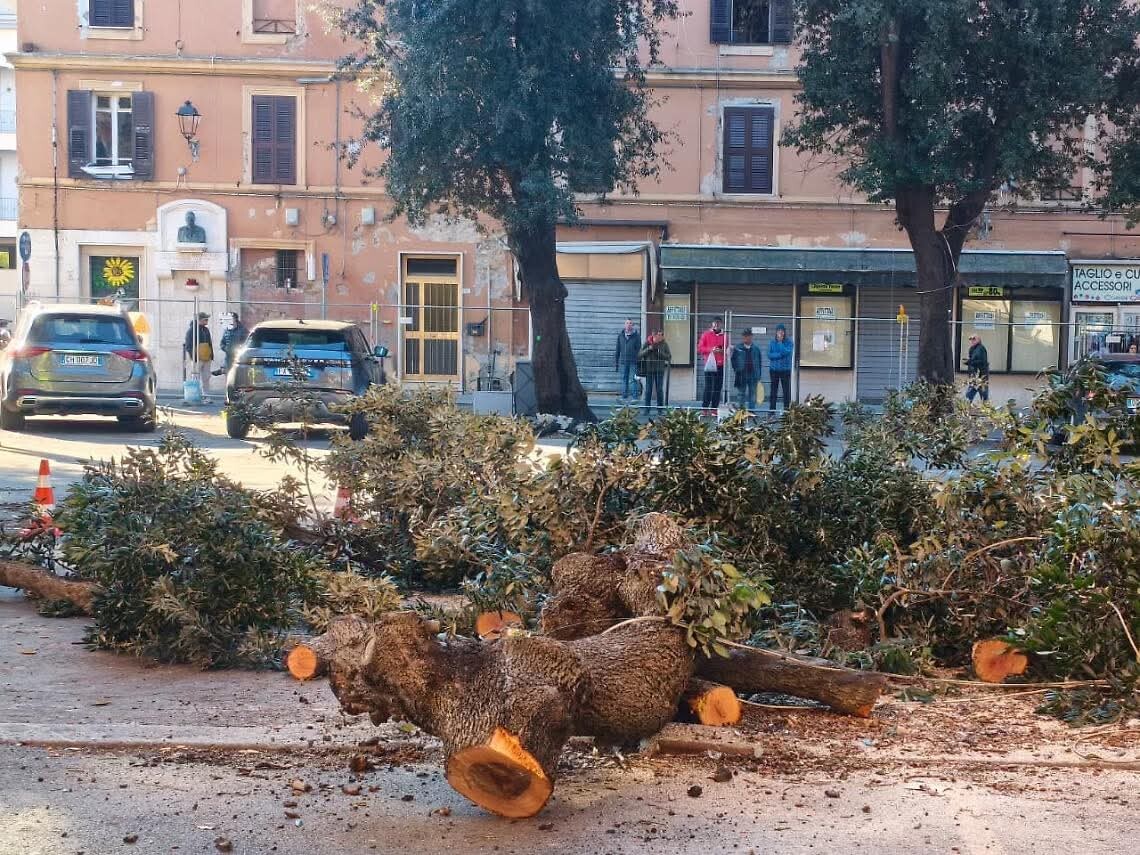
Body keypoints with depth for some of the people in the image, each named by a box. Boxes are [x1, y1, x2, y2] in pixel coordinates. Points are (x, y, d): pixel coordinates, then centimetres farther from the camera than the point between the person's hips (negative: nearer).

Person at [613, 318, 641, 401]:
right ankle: (624, 397, 14)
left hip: (633, 362, -3)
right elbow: (617, 350, 13)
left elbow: (639, 349, -1)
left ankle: (634, 397, -2)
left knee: (632, 380, -5)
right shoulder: (620, 335, 9)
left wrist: (638, 360, -8)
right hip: (623, 362, 3)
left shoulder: (636, 335, 0)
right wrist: (616, 363, 10)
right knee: (624, 380, 7)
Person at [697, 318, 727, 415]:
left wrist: (722, 351, -7)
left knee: (718, 387, 2)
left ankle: (714, 408, 6)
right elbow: (699, 348, 1)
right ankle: (705, 408, -3)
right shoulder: (706, 334, 5)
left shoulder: (724, 335, 11)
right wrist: (711, 349, -12)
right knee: (708, 386, -6)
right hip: (709, 363, -3)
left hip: (720, 364, 3)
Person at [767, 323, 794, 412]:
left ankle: (786, 409, 3)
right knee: (773, 390, 3)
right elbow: (769, 355, -4)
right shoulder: (772, 342, 6)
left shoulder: (789, 342, 0)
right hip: (774, 369, 1)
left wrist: (780, 342, -13)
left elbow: (786, 352, -16)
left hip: (786, 369, -1)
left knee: (787, 390, -1)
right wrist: (779, 355, -15)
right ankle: (772, 409, 7)